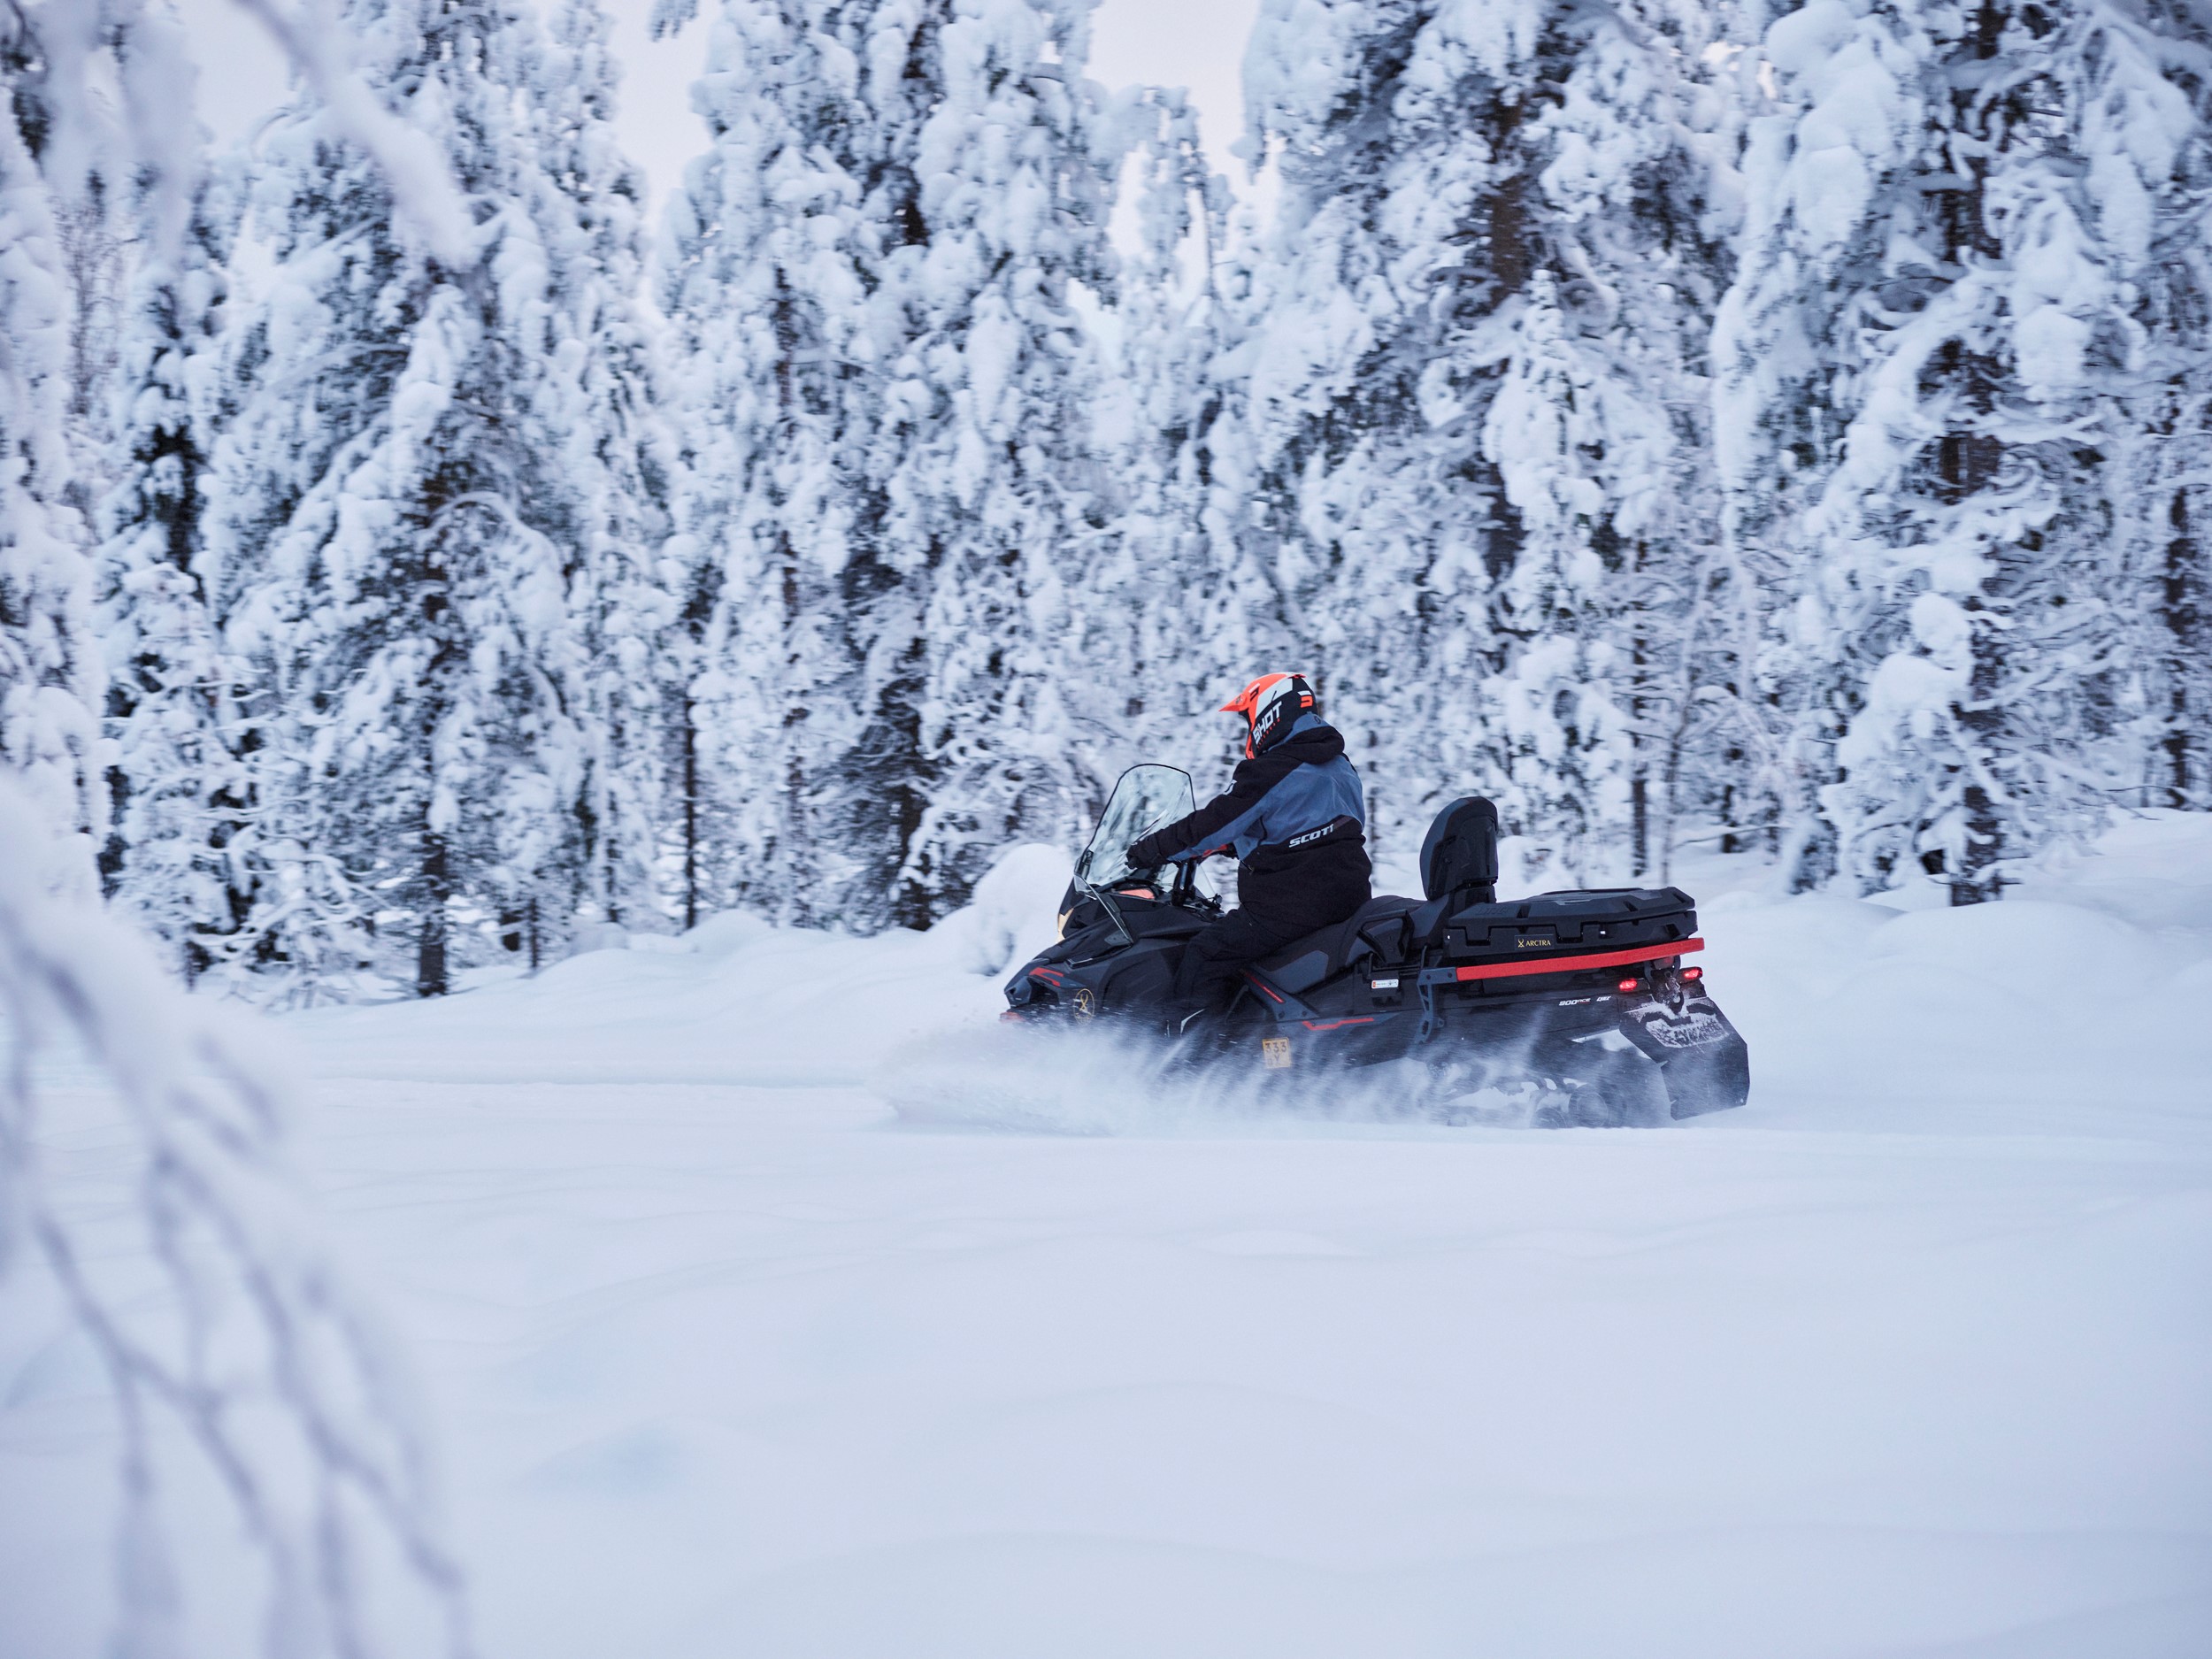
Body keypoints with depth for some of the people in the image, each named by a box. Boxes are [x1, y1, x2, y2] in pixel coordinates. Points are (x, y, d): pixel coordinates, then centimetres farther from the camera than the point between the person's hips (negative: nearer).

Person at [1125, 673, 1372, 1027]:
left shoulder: (1270, 772, -13)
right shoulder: (1342, 767, 15)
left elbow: (1216, 823, -11)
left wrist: (1153, 849, 0)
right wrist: (1232, 845, 31)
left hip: (1291, 902, -10)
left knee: (1204, 958, -8)